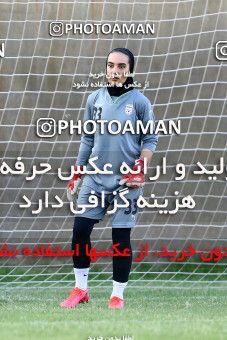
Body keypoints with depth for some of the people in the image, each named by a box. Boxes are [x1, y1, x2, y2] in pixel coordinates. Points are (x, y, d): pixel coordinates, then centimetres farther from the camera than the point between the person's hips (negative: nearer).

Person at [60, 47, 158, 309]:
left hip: (126, 181, -3)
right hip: (95, 177, 4)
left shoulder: (139, 101, -3)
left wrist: (140, 168, -14)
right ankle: (80, 289, 11)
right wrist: (77, 174, 13)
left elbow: (150, 140, 1)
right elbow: (87, 138, 14)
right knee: (80, 230, -2)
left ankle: (118, 295, 9)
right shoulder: (95, 99, 7)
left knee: (121, 237, -1)